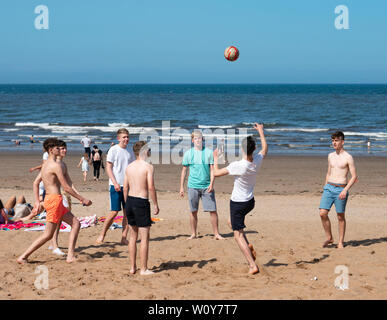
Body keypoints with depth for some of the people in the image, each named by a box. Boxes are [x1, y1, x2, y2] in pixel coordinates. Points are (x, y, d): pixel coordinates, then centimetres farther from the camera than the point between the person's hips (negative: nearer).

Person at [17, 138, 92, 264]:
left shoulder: (44, 165, 15)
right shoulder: (57, 165, -14)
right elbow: (66, 187, -15)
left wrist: (37, 201, 23)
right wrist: (82, 199, -9)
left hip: (49, 199, 10)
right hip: (55, 199, -10)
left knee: (76, 223, 10)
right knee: (48, 235, -5)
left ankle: (70, 256, 5)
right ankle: (23, 257, -1)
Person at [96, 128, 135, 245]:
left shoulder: (130, 152, 12)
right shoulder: (113, 150, -5)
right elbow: (108, 168, -7)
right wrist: (115, 182, -16)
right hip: (116, 185, -5)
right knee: (114, 212, -7)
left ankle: (124, 238, 8)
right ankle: (102, 235, 6)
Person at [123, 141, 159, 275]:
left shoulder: (129, 167, 9)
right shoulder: (148, 167, -9)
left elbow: (125, 188, 10)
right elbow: (151, 187, -16)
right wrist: (156, 204, -8)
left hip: (130, 200, 7)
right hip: (141, 202, -6)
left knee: (133, 236, 16)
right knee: (144, 237, 2)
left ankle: (132, 267, 20)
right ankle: (144, 269, 5)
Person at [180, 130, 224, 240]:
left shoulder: (209, 152, 2)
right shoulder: (188, 153, 5)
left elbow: (212, 169, 1)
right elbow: (184, 170, 9)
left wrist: (211, 184, -11)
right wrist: (181, 187, 6)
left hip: (207, 186, 0)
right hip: (193, 186, 0)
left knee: (213, 210, -3)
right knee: (193, 211, 5)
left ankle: (216, 234, 6)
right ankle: (193, 234, 16)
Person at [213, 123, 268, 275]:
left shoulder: (237, 165, -26)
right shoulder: (258, 160, -10)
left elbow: (216, 173, -14)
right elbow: (265, 148, 14)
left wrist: (215, 158, 3)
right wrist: (261, 131, 27)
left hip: (238, 203, -7)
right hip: (250, 201, 7)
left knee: (238, 235, -2)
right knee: (233, 222, 31)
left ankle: (252, 265, -8)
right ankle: (248, 246, 17)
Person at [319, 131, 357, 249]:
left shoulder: (348, 157, -7)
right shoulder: (330, 156, 11)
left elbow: (354, 176, -9)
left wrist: (345, 190, -20)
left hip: (341, 189, -5)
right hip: (329, 187, 5)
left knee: (341, 217, 3)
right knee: (323, 213, -7)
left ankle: (340, 242, 15)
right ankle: (329, 237, 9)